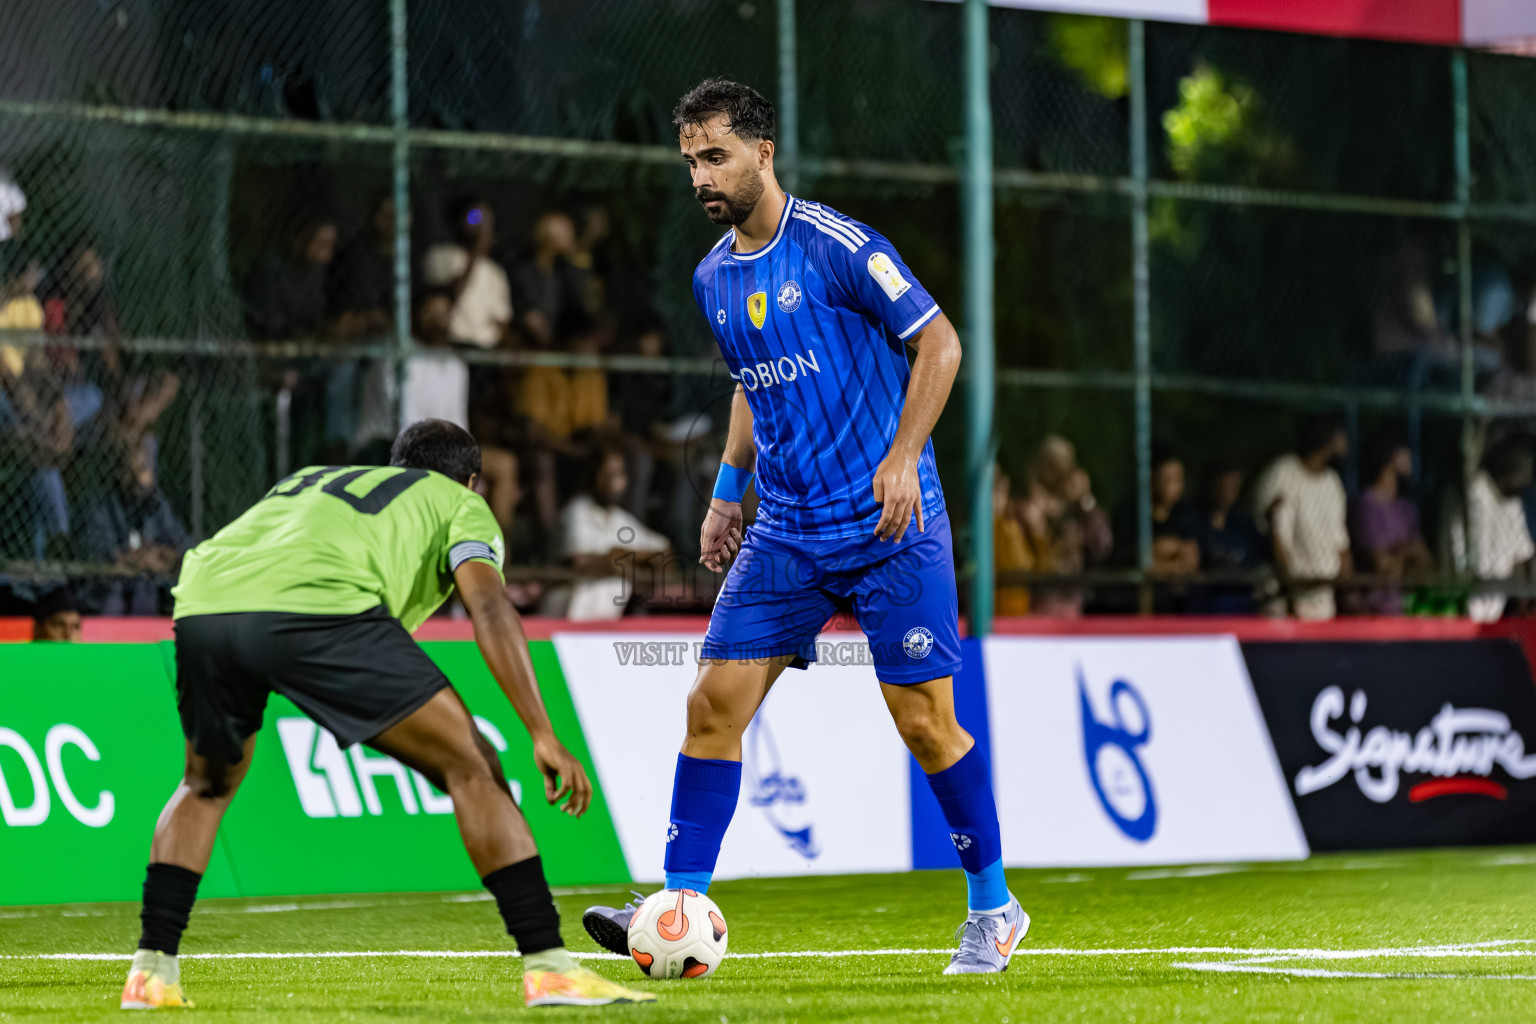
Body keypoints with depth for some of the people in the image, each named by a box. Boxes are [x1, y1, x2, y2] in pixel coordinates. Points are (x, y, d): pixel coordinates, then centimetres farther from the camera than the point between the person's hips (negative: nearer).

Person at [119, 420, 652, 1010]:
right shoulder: (461, 504, 27)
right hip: (317, 608, -5)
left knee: (208, 785, 32)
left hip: (201, 605, 5)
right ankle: (548, 969, 0)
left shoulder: (310, 479, 42)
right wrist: (543, 734, 2)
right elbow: (489, 606, 8)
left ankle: (151, 971, 23)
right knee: (471, 768, 7)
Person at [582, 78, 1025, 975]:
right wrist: (730, 487, 16)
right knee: (715, 702, -5)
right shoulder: (714, 278, 10)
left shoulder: (837, 246, -12)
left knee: (925, 721, -4)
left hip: (891, 528, -6)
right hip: (786, 532, 6)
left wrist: (903, 456, -19)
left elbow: (939, 342, -10)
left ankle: (993, 908, 13)